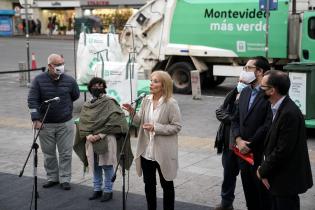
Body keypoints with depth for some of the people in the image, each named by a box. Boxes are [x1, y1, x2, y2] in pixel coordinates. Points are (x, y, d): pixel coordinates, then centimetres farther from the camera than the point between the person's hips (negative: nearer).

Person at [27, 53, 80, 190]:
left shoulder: (69, 81, -3)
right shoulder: (39, 80, -6)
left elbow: (76, 96, 14)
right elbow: (32, 100, -9)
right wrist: (36, 119, -16)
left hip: (65, 124, 0)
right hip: (45, 124, 0)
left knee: (66, 153, 3)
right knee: (48, 154, 11)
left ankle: (65, 179, 15)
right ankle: (52, 178, 25)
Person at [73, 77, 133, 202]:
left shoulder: (109, 103, -2)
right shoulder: (86, 106, 12)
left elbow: (113, 121, -11)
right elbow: (82, 123, 8)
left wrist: (101, 135, -16)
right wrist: (88, 135, -9)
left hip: (106, 140, -4)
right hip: (91, 140, 5)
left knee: (107, 166, 0)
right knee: (95, 166, 10)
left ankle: (108, 191, 10)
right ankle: (97, 189, 21)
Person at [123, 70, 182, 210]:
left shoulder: (171, 103, -14)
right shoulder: (146, 100, 3)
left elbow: (177, 126, -15)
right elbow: (139, 122, 6)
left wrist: (155, 127, -22)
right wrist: (132, 112, -13)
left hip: (163, 153, -5)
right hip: (147, 151, 5)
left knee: (167, 185, 11)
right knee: (149, 184, 16)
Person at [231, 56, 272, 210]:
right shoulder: (245, 92, 11)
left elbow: (268, 125, -19)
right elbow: (236, 119, 11)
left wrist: (250, 145, -13)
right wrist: (239, 140, -5)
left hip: (261, 153, -7)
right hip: (244, 151, 7)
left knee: (263, 191, 5)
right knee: (249, 191, 15)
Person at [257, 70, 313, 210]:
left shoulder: (290, 113, -24)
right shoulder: (279, 108, 6)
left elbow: (283, 151, -24)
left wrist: (263, 171, -13)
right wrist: (264, 167, 3)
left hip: (286, 180, -9)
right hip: (279, 177, 9)